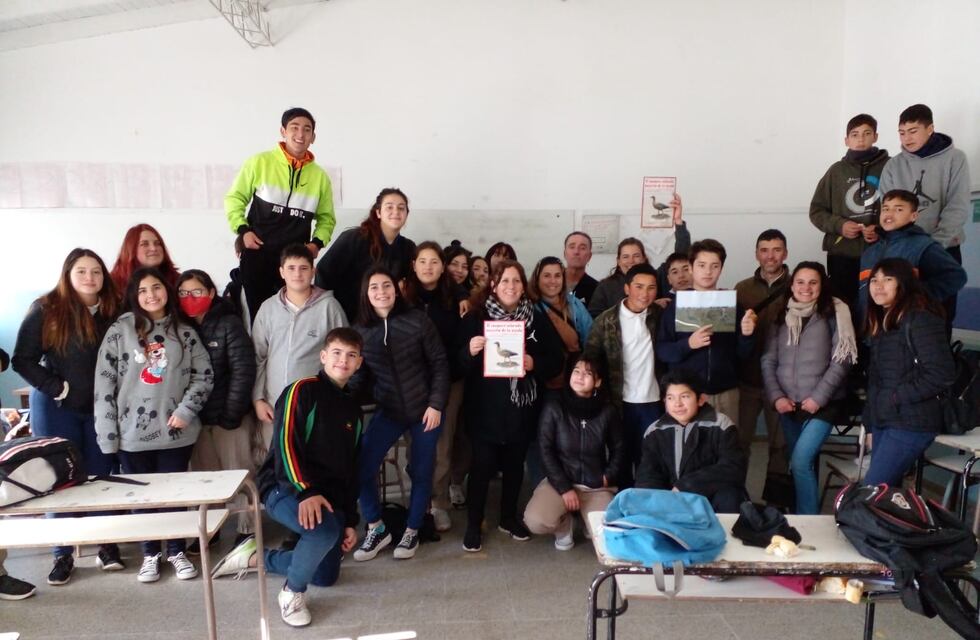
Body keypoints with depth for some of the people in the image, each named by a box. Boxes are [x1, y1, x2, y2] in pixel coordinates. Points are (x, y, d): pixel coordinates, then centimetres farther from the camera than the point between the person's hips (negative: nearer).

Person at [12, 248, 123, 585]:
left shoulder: (114, 311, -2)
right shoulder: (46, 310, -7)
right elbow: (23, 360, -6)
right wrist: (57, 388, -12)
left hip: (102, 409, 1)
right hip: (57, 409, -1)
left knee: (101, 477, 8)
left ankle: (107, 545, 20)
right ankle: (63, 555, 18)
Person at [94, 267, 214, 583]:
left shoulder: (184, 332, 4)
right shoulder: (119, 331, -2)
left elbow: (204, 375, 3)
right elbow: (104, 384, -4)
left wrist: (185, 410, -10)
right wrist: (107, 434, -8)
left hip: (175, 431, 1)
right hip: (132, 432, -1)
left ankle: (177, 552, 27)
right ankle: (150, 554, 29)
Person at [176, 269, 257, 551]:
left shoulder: (229, 324, -8)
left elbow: (243, 370, -14)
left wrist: (231, 413, -16)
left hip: (230, 415, -5)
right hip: (195, 417, 5)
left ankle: (246, 530, 14)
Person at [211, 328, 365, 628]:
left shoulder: (354, 409, 14)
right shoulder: (302, 390, -7)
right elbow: (285, 445, -18)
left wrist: (350, 520, 12)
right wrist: (306, 491, -30)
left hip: (329, 497, 8)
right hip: (285, 488, -7)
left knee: (326, 576, 9)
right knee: (324, 531, -35)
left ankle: (256, 556, 27)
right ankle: (292, 592, -6)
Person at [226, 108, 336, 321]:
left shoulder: (320, 176, 7)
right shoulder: (259, 162, 0)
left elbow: (326, 218, 15)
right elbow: (234, 199, 6)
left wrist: (317, 243, -1)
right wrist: (242, 230, -8)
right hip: (257, 254, -1)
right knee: (259, 313, 6)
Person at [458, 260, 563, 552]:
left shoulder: (538, 319, 4)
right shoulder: (475, 317, -2)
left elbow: (555, 361, 2)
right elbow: (458, 361, -4)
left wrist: (533, 363, -16)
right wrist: (470, 351, -25)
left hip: (522, 406, 3)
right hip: (485, 406, -2)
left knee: (515, 464, 14)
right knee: (483, 464, 0)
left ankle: (509, 517, 33)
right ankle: (473, 525, 16)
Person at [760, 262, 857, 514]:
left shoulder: (833, 314, -3)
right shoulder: (780, 316, 8)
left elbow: (841, 361, -8)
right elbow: (768, 360, 5)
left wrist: (818, 397, -13)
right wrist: (776, 396, -5)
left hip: (822, 404, -4)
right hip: (788, 405, 4)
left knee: (801, 461, -14)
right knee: (801, 463, 13)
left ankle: (810, 519, 1)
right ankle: (797, 515, 26)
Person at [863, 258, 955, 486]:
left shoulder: (920, 319, -13)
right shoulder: (881, 321, 14)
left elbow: (941, 375, -20)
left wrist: (896, 397, -15)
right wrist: (870, 422, 12)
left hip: (910, 424, -8)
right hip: (882, 421, 8)